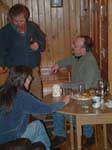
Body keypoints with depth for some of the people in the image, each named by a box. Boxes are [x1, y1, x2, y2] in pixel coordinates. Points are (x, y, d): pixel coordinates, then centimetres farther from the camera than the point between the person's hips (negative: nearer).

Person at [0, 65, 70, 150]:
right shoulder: (22, 96, -19)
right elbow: (47, 109, -12)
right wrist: (63, 102, 5)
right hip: (11, 142, -6)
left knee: (37, 124, 18)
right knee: (38, 125, 11)